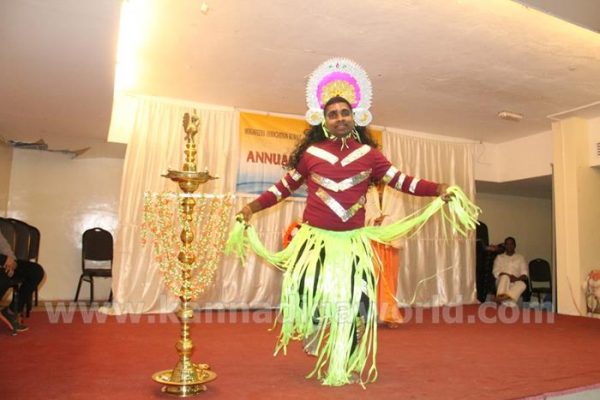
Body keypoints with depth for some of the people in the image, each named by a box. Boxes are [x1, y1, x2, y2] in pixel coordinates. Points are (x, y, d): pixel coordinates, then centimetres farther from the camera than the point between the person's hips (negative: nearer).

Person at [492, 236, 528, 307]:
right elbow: (495, 272, 3)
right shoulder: (499, 257, 17)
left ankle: (505, 297, -59)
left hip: (515, 282, 0)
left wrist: (517, 278, -16)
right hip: (502, 281, 0)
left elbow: (525, 273, 7)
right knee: (505, 277, -36)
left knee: (523, 284, -36)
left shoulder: (520, 258, 20)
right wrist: (508, 276, -16)